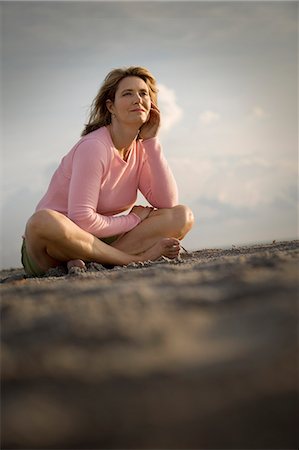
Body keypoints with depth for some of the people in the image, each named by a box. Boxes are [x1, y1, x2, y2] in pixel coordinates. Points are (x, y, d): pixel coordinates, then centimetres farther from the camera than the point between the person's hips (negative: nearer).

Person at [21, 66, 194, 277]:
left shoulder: (141, 149, 5)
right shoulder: (94, 147, -17)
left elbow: (168, 202, -8)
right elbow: (82, 220, -25)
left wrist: (152, 140, -8)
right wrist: (134, 219, -11)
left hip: (100, 242, 7)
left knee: (183, 216, -7)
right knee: (43, 221, -41)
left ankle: (90, 262, -24)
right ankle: (139, 257, -29)